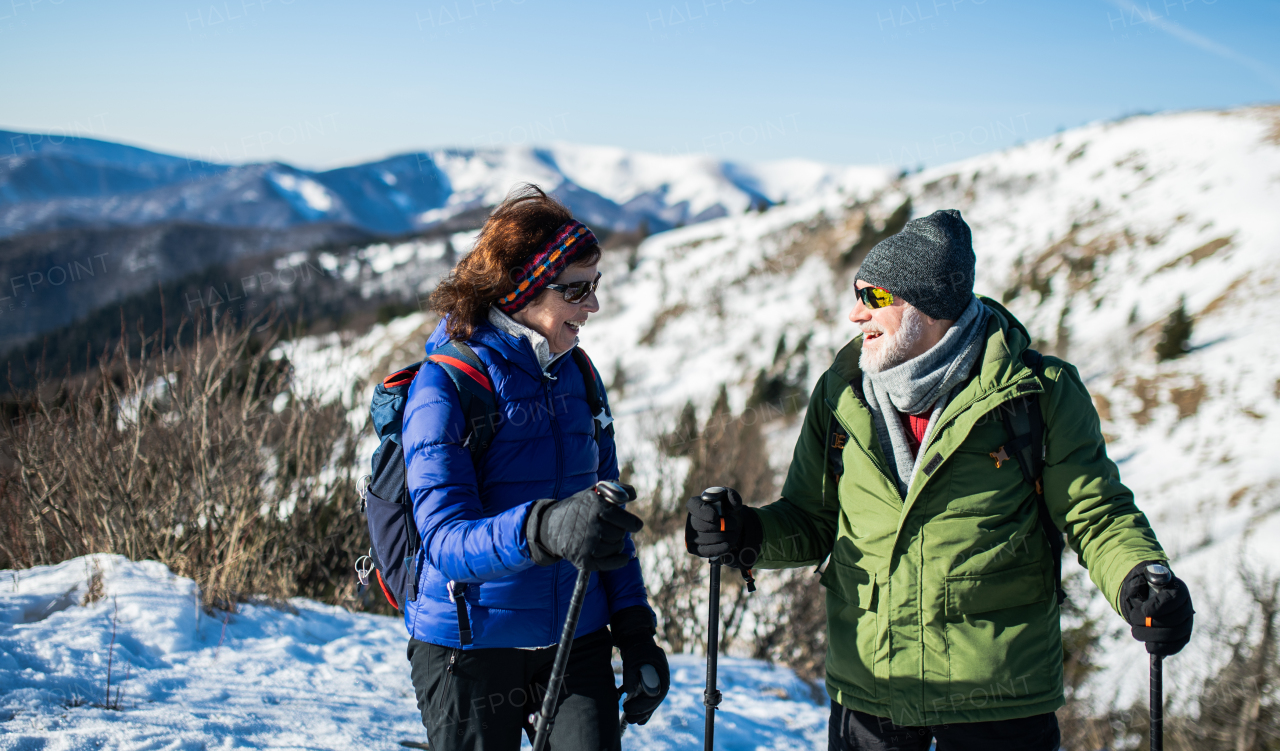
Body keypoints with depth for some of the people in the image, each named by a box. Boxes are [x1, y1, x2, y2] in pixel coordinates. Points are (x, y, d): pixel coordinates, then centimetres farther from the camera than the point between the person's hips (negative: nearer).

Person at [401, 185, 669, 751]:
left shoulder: (579, 379, 5)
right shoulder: (443, 388, -13)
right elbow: (446, 539, -25)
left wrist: (636, 631, 7)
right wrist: (543, 529, -43)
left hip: (576, 644, 4)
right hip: (469, 646, -4)